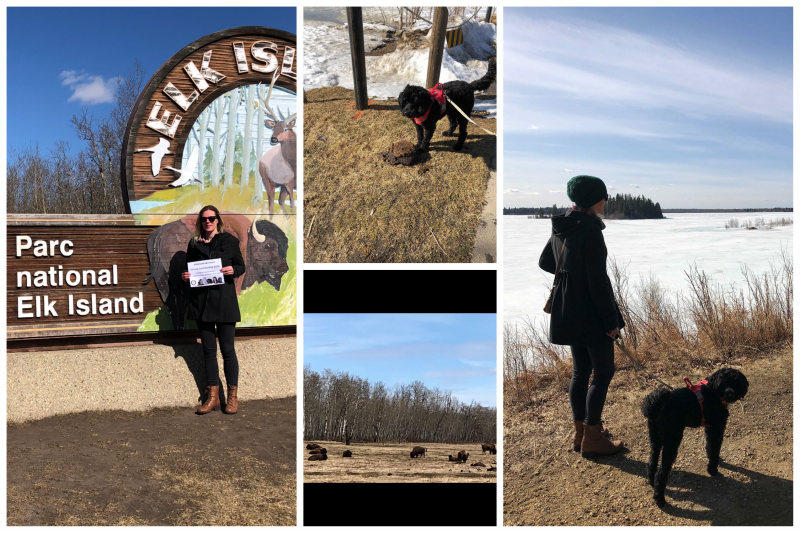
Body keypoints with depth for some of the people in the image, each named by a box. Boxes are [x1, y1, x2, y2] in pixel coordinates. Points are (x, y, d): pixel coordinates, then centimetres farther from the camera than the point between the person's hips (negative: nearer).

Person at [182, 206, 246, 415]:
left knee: (227, 348, 0)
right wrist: (185, 277, -6)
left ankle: (233, 396, 10)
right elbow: (189, 269, 15)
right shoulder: (194, 243, 9)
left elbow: (241, 266, 6)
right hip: (201, 301, 3)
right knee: (208, 349, 8)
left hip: (224, 300, -3)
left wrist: (233, 270, -15)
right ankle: (212, 396, 15)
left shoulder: (230, 241, 2)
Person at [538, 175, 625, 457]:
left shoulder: (561, 228, 6)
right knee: (604, 371, 3)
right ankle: (591, 438, 10)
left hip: (567, 312, 8)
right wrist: (611, 321, -15)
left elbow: (545, 262, 20)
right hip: (590, 312, -8)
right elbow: (598, 280, -21)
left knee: (580, 371, 16)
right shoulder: (590, 231, -20)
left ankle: (580, 432, 26)